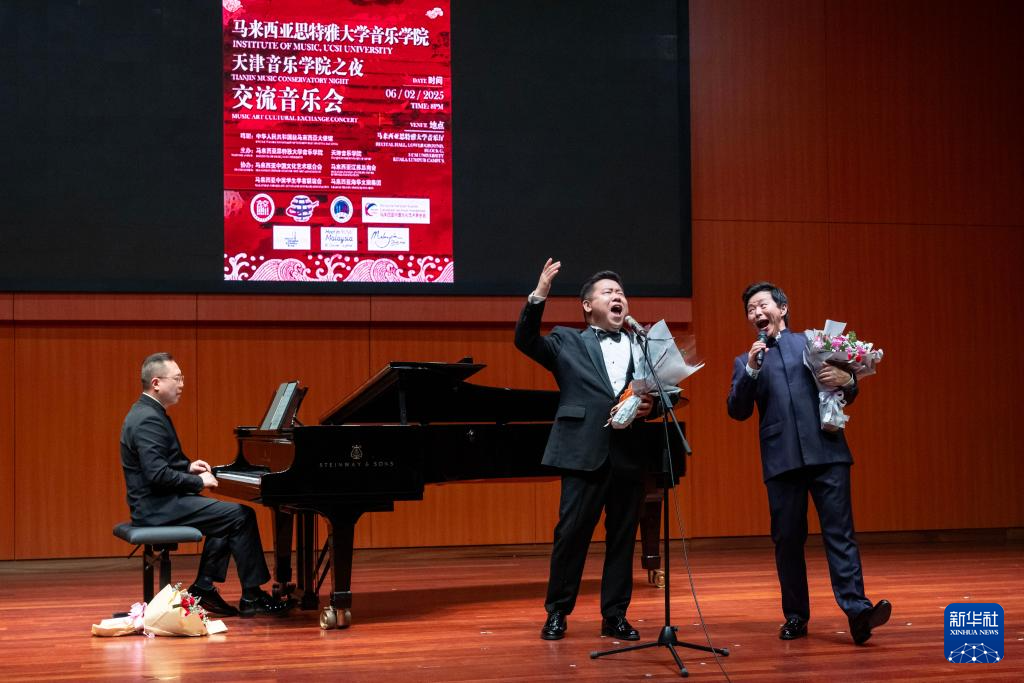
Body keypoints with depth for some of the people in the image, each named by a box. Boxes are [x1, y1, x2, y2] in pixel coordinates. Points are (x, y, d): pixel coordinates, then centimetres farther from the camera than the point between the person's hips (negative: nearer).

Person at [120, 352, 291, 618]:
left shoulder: (149, 413, 13)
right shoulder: (148, 420, -20)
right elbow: (157, 474, -26)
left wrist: (188, 466, 9)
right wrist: (198, 481, -16)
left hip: (158, 502, 11)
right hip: (157, 507, -11)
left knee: (228, 514, 18)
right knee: (241, 515, -12)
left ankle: (203, 588, 12)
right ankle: (252, 596, -6)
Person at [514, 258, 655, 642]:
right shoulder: (568, 343, 11)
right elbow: (526, 341, -4)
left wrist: (651, 406, -8)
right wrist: (539, 296, -15)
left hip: (630, 455, 3)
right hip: (585, 453, -3)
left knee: (622, 537, 6)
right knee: (571, 533, -2)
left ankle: (615, 615, 15)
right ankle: (557, 612, 11)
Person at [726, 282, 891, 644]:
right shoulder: (745, 361, 17)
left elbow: (847, 395, 16)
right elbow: (737, 411, 4)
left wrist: (846, 380, -7)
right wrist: (751, 370, -9)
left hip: (826, 452, -1)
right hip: (781, 459, 1)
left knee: (840, 532, -10)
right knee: (787, 539, 3)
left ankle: (857, 610, -17)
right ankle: (796, 615, 12)